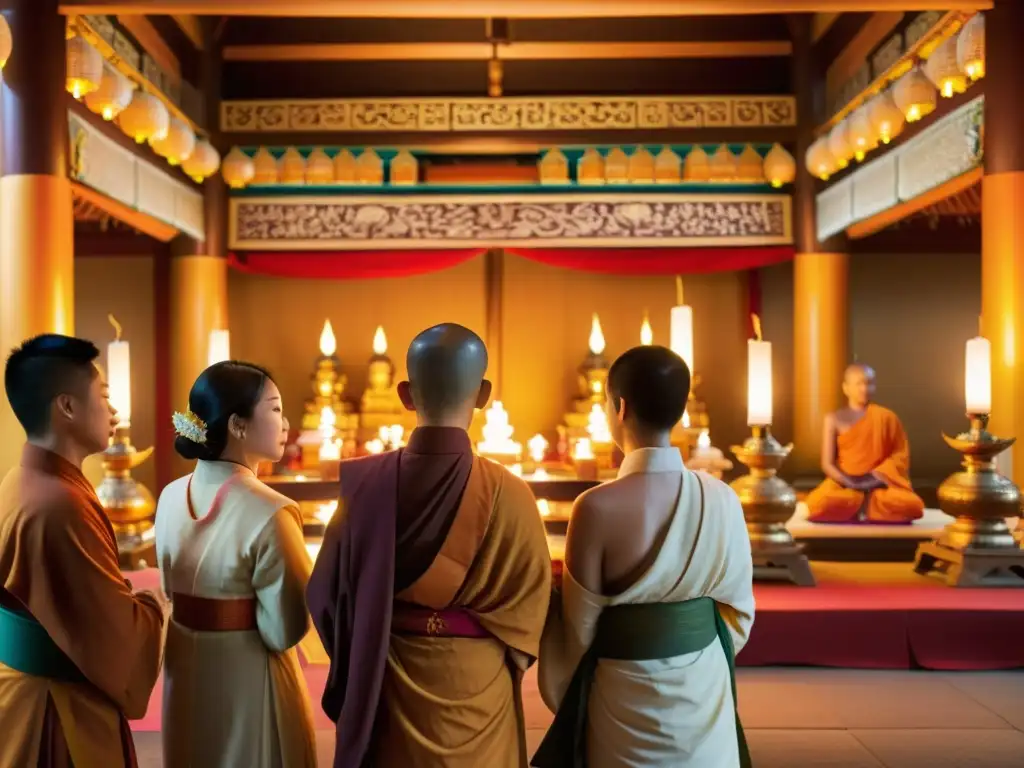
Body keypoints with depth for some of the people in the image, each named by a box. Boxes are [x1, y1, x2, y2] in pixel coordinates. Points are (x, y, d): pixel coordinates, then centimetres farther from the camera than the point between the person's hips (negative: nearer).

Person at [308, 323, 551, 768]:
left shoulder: (364, 482, -14)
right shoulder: (508, 494, -20)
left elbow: (327, 593, -5)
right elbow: (527, 612, -11)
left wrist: (357, 667, 13)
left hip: (384, 681, 2)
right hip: (476, 685, -2)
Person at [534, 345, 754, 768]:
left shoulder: (597, 507, -22)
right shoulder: (723, 499, -10)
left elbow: (580, 626, -12)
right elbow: (738, 608, 2)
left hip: (626, 698, -3)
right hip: (705, 688, 4)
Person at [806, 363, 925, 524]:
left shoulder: (886, 416, 6)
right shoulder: (835, 419, 3)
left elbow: (901, 455, 5)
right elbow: (827, 464, 0)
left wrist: (877, 477, -12)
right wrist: (849, 483, -17)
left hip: (881, 484, 1)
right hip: (844, 484, -1)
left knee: (911, 506, -29)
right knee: (821, 504, -34)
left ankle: (858, 507, -5)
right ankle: (871, 506, -5)